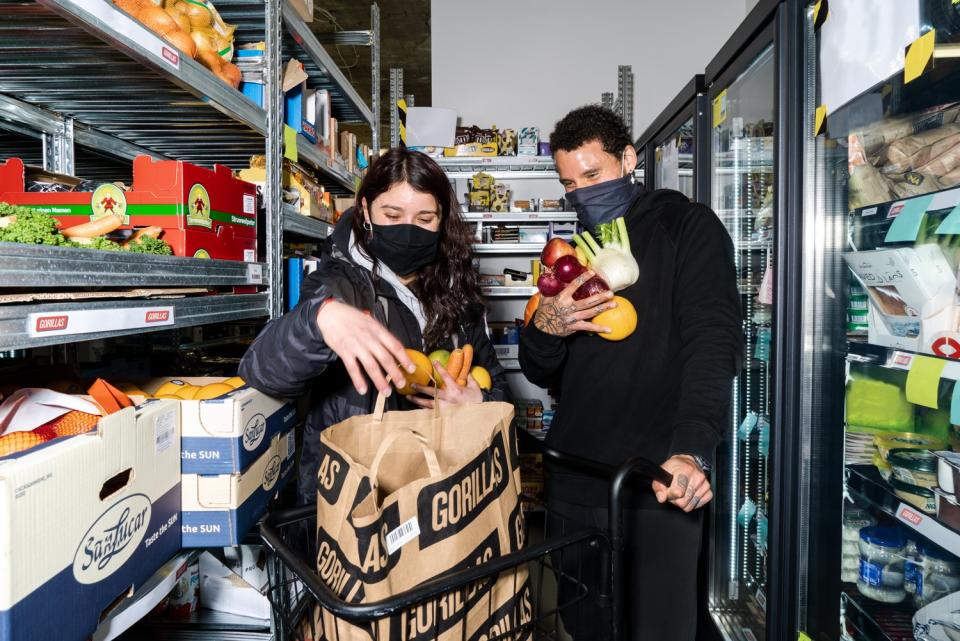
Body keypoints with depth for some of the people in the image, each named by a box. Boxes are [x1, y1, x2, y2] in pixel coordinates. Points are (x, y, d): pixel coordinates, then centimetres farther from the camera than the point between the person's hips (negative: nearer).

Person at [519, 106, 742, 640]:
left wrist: (691, 451, -28)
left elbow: (713, 343, -14)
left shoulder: (687, 227, 0)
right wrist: (545, 329, -9)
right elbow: (541, 373, 14)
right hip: (573, 484, 6)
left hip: (655, 484, -5)